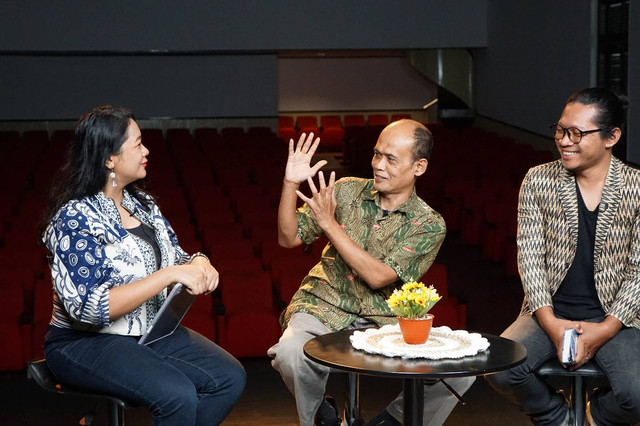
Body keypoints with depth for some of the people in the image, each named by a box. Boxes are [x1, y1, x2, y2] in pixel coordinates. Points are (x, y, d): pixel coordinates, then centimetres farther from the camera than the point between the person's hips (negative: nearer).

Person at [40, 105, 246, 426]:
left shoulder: (140, 202, 8)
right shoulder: (74, 219, -18)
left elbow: (175, 255, 16)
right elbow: (90, 307, -26)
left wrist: (198, 263, -9)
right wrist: (170, 274, -28)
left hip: (151, 328, 8)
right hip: (85, 342, -8)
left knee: (230, 378, -11)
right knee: (178, 395, -29)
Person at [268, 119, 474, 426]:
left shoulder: (429, 225, -3)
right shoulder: (346, 191, 4)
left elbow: (378, 277, -14)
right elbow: (288, 238, 6)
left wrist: (329, 223, -17)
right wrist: (290, 185, -9)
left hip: (384, 319, 0)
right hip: (324, 308, 1)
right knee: (290, 352, -34)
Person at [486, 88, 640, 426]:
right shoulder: (538, 182, 1)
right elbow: (530, 257, -2)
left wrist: (604, 331, -15)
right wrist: (551, 324, -14)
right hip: (549, 313, 1)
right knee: (498, 369, -26)